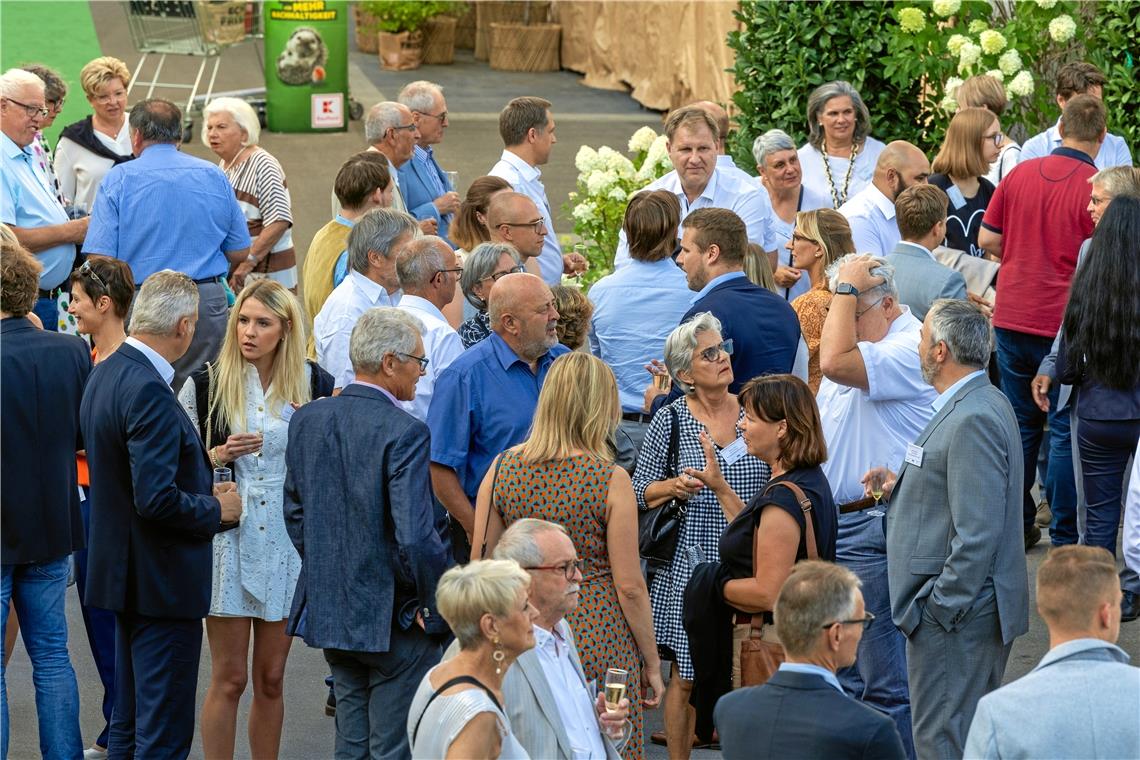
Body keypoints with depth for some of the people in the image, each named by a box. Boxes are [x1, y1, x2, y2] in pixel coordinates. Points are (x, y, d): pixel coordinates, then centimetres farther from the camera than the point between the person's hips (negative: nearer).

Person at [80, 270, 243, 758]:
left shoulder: (106, 373, 7)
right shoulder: (148, 392, -23)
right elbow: (157, 499, -27)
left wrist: (204, 492, 11)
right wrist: (216, 509, -11)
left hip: (124, 569, 10)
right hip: (163, 581, -10)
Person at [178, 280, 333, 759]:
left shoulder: (314, 385, 3)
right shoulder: (206, 384, 0)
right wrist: (218, 456, -14)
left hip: (286, 542, 2)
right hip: (227, 540, -2)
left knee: (271, 678, 9)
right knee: (229, 679, 0)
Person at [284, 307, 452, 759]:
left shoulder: (307, 420, 4)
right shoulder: (403, 433, -18)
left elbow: (295, 513, 13)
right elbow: (416, 537, -23)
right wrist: (438, 605, -9)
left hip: (329, 614, 7)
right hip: (394, 619, -7)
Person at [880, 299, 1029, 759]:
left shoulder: (973, 420, -22)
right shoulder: (982, 403, 12)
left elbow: (977, 534, -25)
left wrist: (939, 609, -21)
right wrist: (903, 489, 10)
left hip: (956, 616, -11)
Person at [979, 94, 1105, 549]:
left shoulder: (1021, 173, 1)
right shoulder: (1095, 187, -14)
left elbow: (987, 238, 7)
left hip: (1012, 318, 5)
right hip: (1064, 323, -5)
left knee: (1019, 423, 16)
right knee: (1065, 428, 3)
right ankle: (1065, 537, 6)